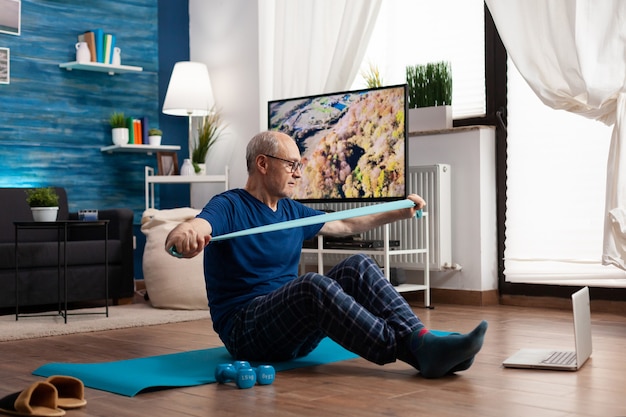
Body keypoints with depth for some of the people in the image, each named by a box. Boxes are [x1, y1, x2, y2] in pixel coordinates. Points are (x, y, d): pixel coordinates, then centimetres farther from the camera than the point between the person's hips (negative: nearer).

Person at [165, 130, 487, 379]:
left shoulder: (292, 211, 13)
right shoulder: (229, 207, -10)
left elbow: (346, 225, 28)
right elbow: (192, 229, -32)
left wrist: (399, 212, 27)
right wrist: (183, 235, -57)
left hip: (292, 328, 7)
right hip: (244, 331, -7)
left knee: (358, 267, -13)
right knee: (312, 285, -35)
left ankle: (422, 343, -30)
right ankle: (409, 352, -37)